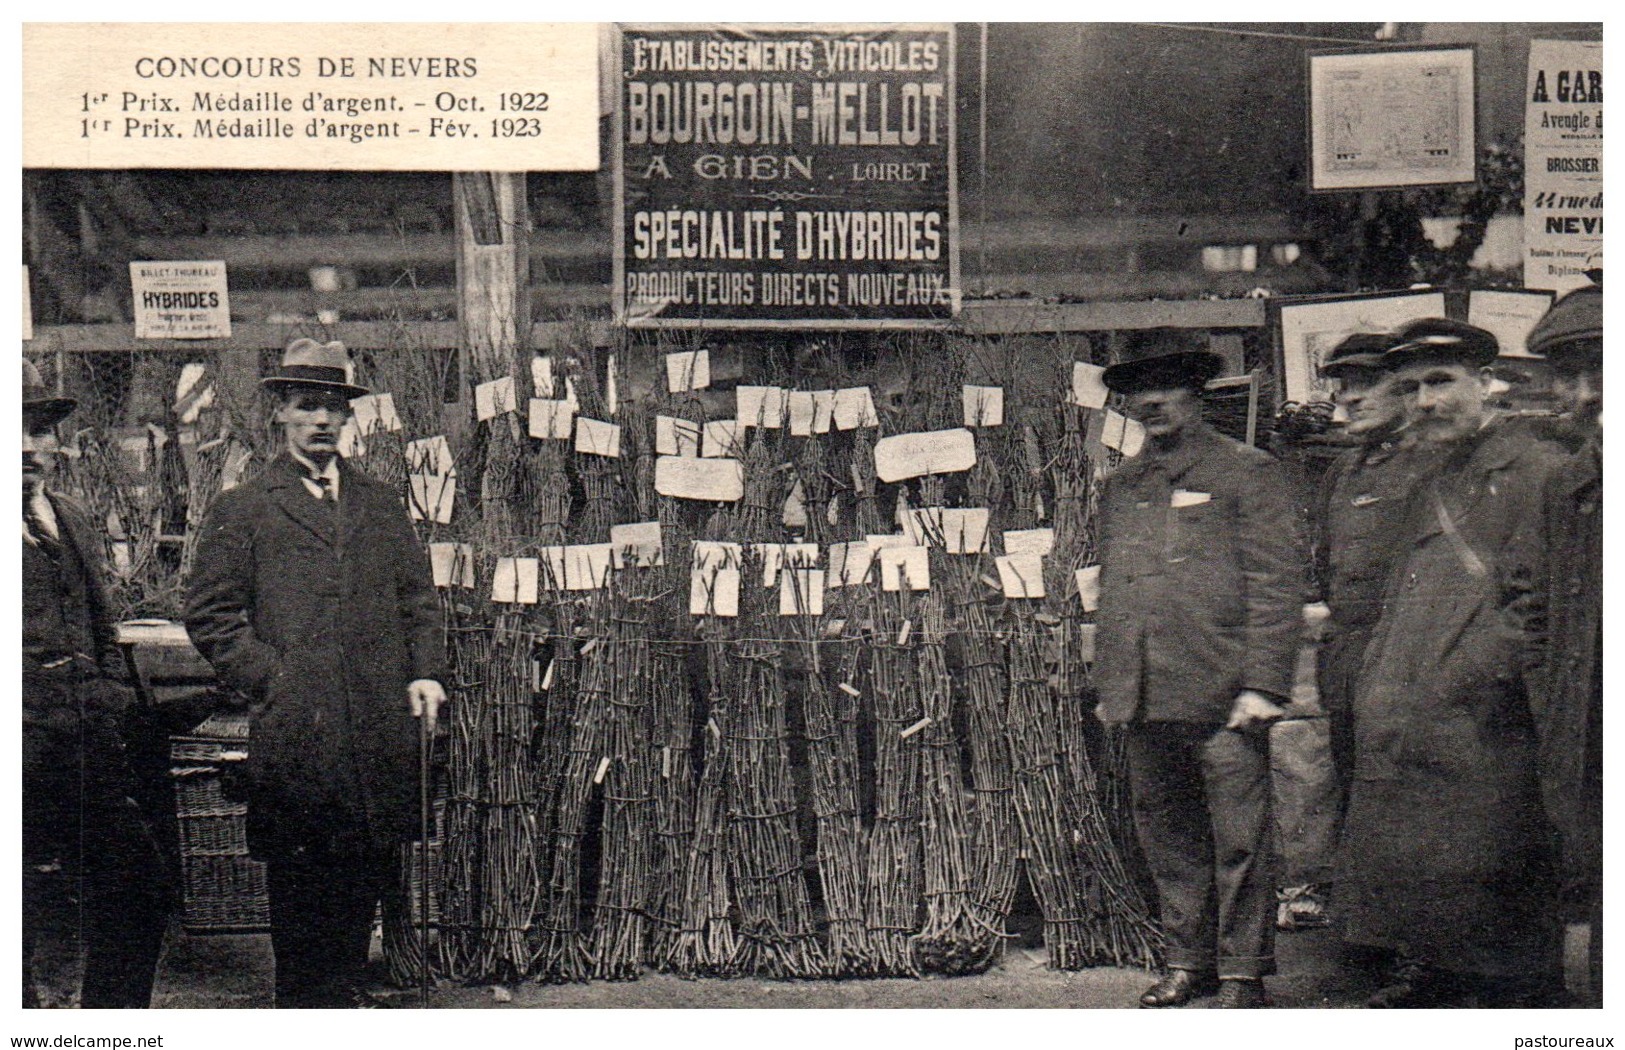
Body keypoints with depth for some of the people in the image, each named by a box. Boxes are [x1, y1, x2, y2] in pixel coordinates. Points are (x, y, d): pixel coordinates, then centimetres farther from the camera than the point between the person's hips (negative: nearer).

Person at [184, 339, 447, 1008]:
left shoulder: (382, 506, 16)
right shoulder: (242, 509, 4)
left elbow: (418, 600, 18)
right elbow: (209, 614, 1)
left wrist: (424, 671, 4)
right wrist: (269, 678, -8)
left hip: (378, 725, 4)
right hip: (293, 731, -3)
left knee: (369, 870, 10)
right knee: (298, 877, 5)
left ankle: (347, 990, 26)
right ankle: (306, 1002, 18)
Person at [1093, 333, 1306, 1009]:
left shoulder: (1246, 472, 0)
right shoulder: (1121, 488, 17)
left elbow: (1278, 585, -5)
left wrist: (1263, 685, -12)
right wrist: (1107, 685, 16)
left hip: (1222, 697, -5)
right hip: (1144, 699, 6)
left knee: (1238, 841, 0)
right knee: (1166, 837, 12)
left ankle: (1245, 973, 12)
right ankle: (1189, 961, 24)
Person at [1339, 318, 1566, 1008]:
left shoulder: (1536, 471, -6)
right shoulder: (1430, 491, 20)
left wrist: (1462, 683, -18)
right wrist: (1375, 687, 13)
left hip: (1481, 734, -8)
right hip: (1399, 734, 8)